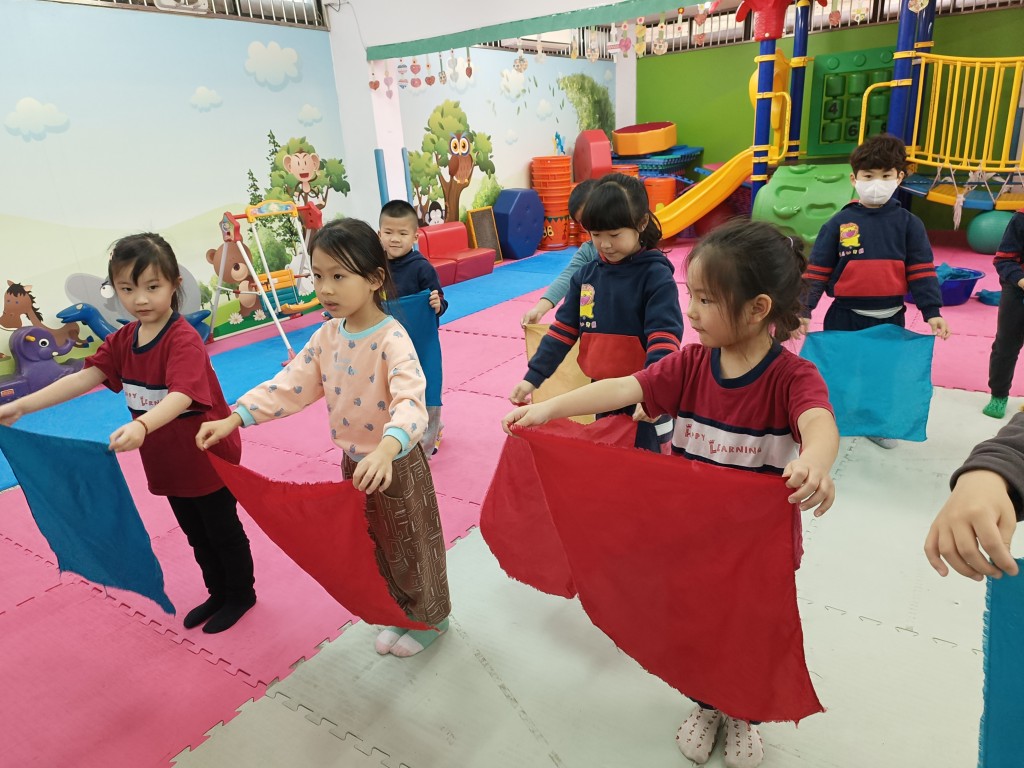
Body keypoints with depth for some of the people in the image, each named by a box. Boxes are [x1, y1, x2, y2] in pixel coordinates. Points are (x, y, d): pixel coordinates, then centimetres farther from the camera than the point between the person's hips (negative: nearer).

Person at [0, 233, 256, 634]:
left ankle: (241, 594, 33)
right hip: (167, 463, 8)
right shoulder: (122, 341, 0)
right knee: (196, 535, 22)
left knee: (224, 531, 12)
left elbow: (181, 395, -39)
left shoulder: (184, 340, -25)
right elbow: (83, 378, -4)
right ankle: (218, 593, 42)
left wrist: (141, 426, -56)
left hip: (209, 458, -7)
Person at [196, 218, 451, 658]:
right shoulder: (327, 335, -2)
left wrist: (387, 448, -57)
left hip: (396, 463, -7)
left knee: (410, 546, 14)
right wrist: (235, 417, -10)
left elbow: (411, 402, -39)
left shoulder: (392, 339, -25)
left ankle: (431, 617, 39)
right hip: (354, 462, 7)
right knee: (375, 546, 23)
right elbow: (290, 386, 0)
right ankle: (401, 612, 46)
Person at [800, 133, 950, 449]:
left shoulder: (908, 224, 0)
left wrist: (931, 311, -9)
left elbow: (921, 271, -1)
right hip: (845, 316, -1)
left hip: (890, 317, 2)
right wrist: (804, 309, -12)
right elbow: (817, 270, -5)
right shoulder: (839, 222, -3)